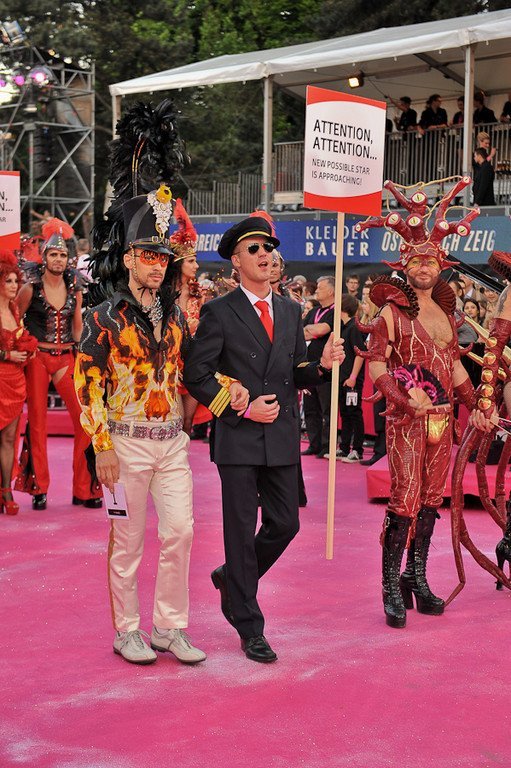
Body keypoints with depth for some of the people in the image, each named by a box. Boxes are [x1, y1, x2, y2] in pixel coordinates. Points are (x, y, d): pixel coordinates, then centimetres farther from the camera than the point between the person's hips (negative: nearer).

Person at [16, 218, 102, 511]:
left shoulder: (74, 287, 7)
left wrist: (80, 353, 11)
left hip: (66, 358, 3)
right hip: (37, 358, -3)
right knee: (38, 423, 2)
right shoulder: (31, 288, -4)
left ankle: (83, 489, 6)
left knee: (85, 419, -5)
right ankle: (39, 489, 14)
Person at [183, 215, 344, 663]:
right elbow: (196, 376, -7)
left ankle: (233, 579, 35)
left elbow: (296, 375, 14)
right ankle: (250, 628, 12)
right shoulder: (219, 312, -5)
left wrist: (322, 365, -7)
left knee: (285, 524, 8)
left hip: (282, 439, 5)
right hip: (237, 439, -5)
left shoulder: (290, 311, 12)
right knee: (242, 531, 1)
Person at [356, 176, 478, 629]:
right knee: (405, 500, -9)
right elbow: (375, 364, -11)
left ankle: (417, 580, 19)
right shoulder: (393, 311, -5)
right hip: (406, 419, -6)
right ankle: (392, 591, -2)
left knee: (431, 499, 9)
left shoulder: (445, 312, 14)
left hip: (441, 417, 6)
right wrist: (407, 401, -22)